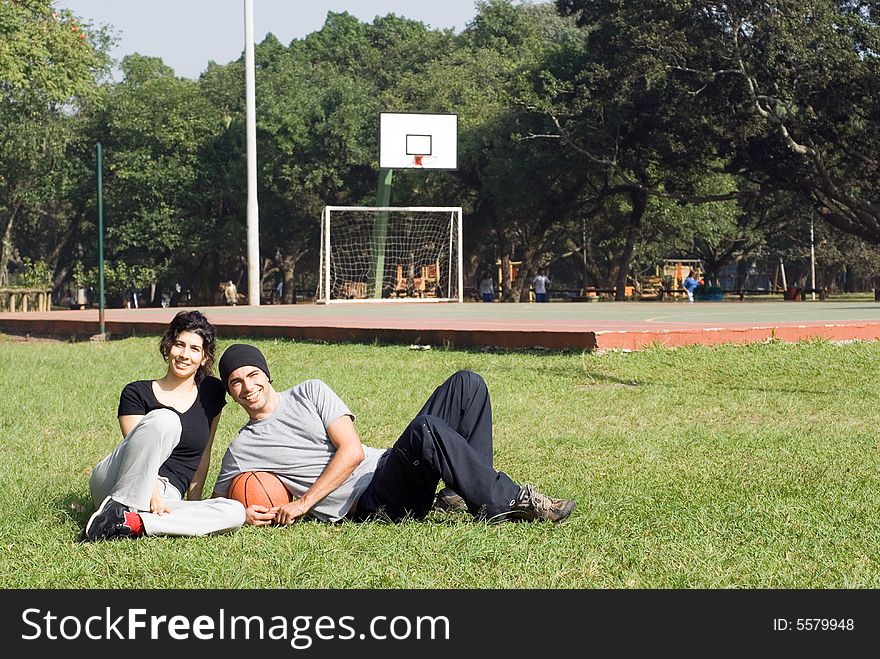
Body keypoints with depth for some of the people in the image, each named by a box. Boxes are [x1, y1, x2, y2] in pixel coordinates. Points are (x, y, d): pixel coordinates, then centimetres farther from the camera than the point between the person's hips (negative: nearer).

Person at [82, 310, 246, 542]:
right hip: (115, 485, -3)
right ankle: (117, 508, -32)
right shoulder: (137, 393, 5)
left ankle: (131, 523, -33)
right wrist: (153, 495, -22)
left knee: (236, 512, -27)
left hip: (166, 499, 3)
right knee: (164, 419, -29)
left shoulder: (211, 393, 15)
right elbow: (138, 448, -8)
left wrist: (194, 501, 8)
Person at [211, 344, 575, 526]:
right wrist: (244, 513, -8)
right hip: (368, 506, -5)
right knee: (426, 429, -35)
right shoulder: (240, 452, 8)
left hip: (389, 466, 5)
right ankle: (511, 503, -29)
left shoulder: (310, 392, 12)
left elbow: (352, 450, 2)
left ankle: (462, 494, -13)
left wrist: (303, 503, -8)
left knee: (466, 384, -9)